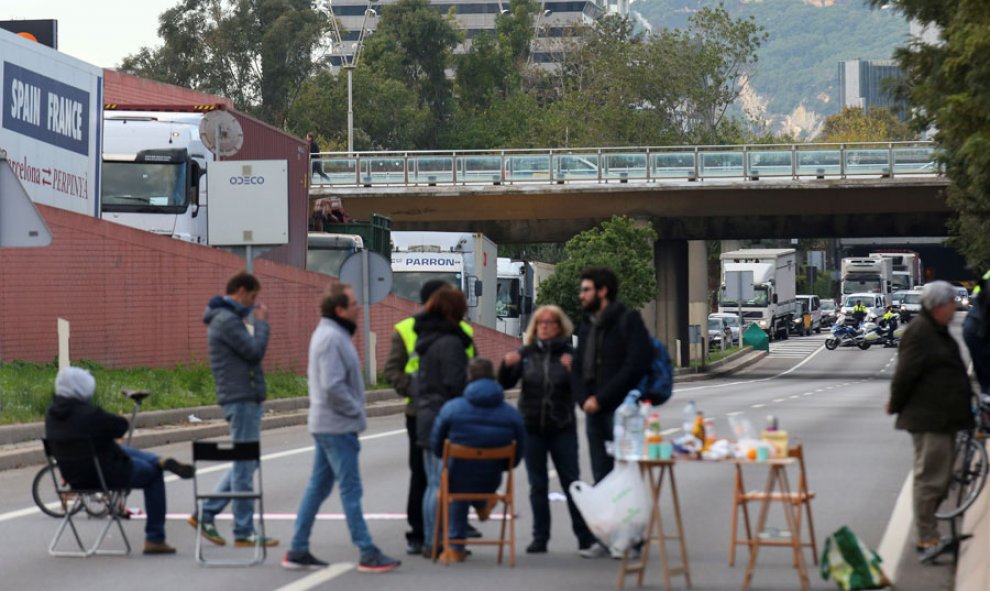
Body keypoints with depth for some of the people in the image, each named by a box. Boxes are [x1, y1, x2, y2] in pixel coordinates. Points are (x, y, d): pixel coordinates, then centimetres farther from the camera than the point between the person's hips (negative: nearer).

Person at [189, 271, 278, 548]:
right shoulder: (227, 320, -14)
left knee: (246, 463, 15)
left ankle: (206, 514, 15)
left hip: (246, 398, 11)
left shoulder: (229, 318, 19)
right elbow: (255, 351, -18)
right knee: (244, 465, -6)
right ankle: (244, 532, -2)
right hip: (241, 399, -11)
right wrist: (261, 322, -8)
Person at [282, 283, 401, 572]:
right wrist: (356, 411, -13)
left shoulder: (328, 334, 14)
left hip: (326, 425, 10)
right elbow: (333, 386, -25)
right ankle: (368, 553, -4)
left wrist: (355, 410, 16)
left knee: (318, 486, 12)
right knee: (350, 489, -6)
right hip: (337, 426, -10)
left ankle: (298, 550, 15)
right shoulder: (332, 338, -18)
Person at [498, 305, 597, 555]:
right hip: (532, 426, 2)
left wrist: (571, 370, -23)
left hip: (562, 428, -2)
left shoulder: (568, 353, -2)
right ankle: (540, 537, 12)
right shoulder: (526, 353, 5)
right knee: (537, 485, 7)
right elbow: (505, 384, 3)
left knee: (571, 482, 1)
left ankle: (585, 535, 7)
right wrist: (507, 365, -15)